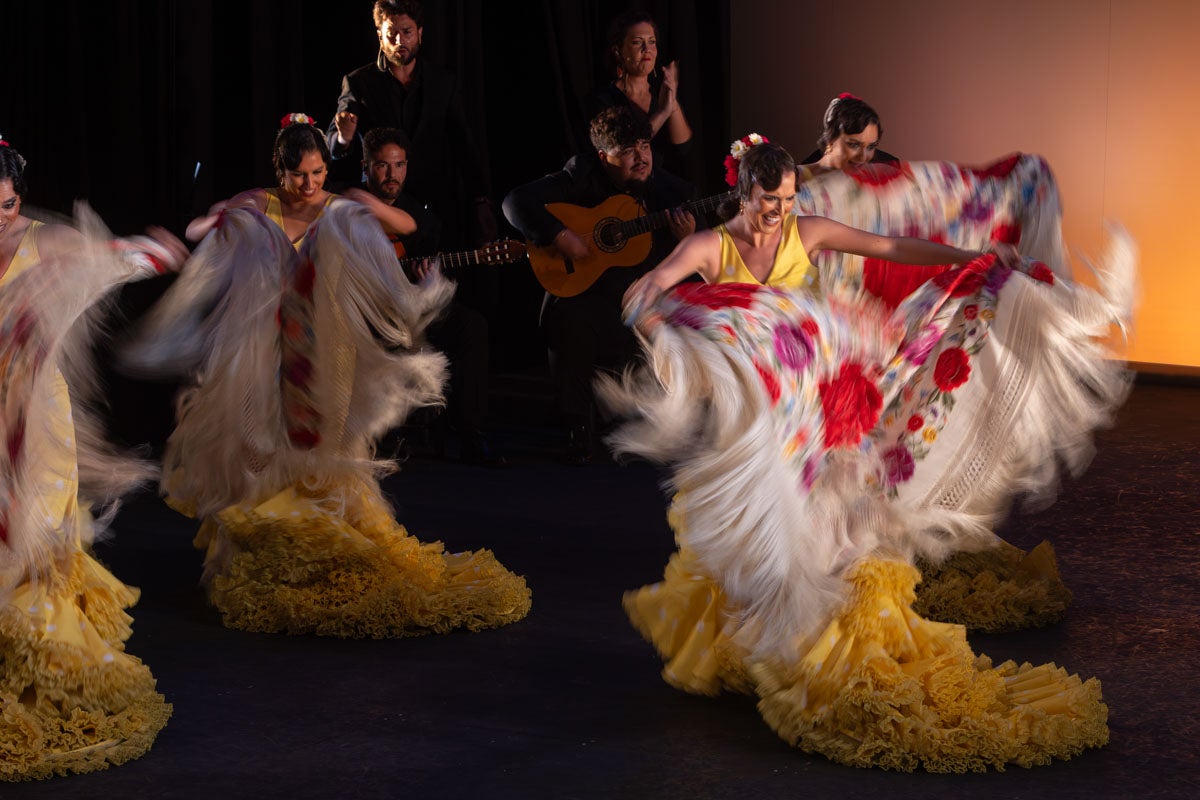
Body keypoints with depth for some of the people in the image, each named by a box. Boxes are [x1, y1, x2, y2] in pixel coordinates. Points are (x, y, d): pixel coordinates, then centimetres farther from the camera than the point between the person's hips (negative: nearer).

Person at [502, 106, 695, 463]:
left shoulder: (670, 190, 2)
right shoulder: (582, 178, -5)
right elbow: (516, 202, -13)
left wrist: (689, 238, -19)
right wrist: (560, 237, -23)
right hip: (584, 290, -2)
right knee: (570, 321, -33)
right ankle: (577, 430, -13)